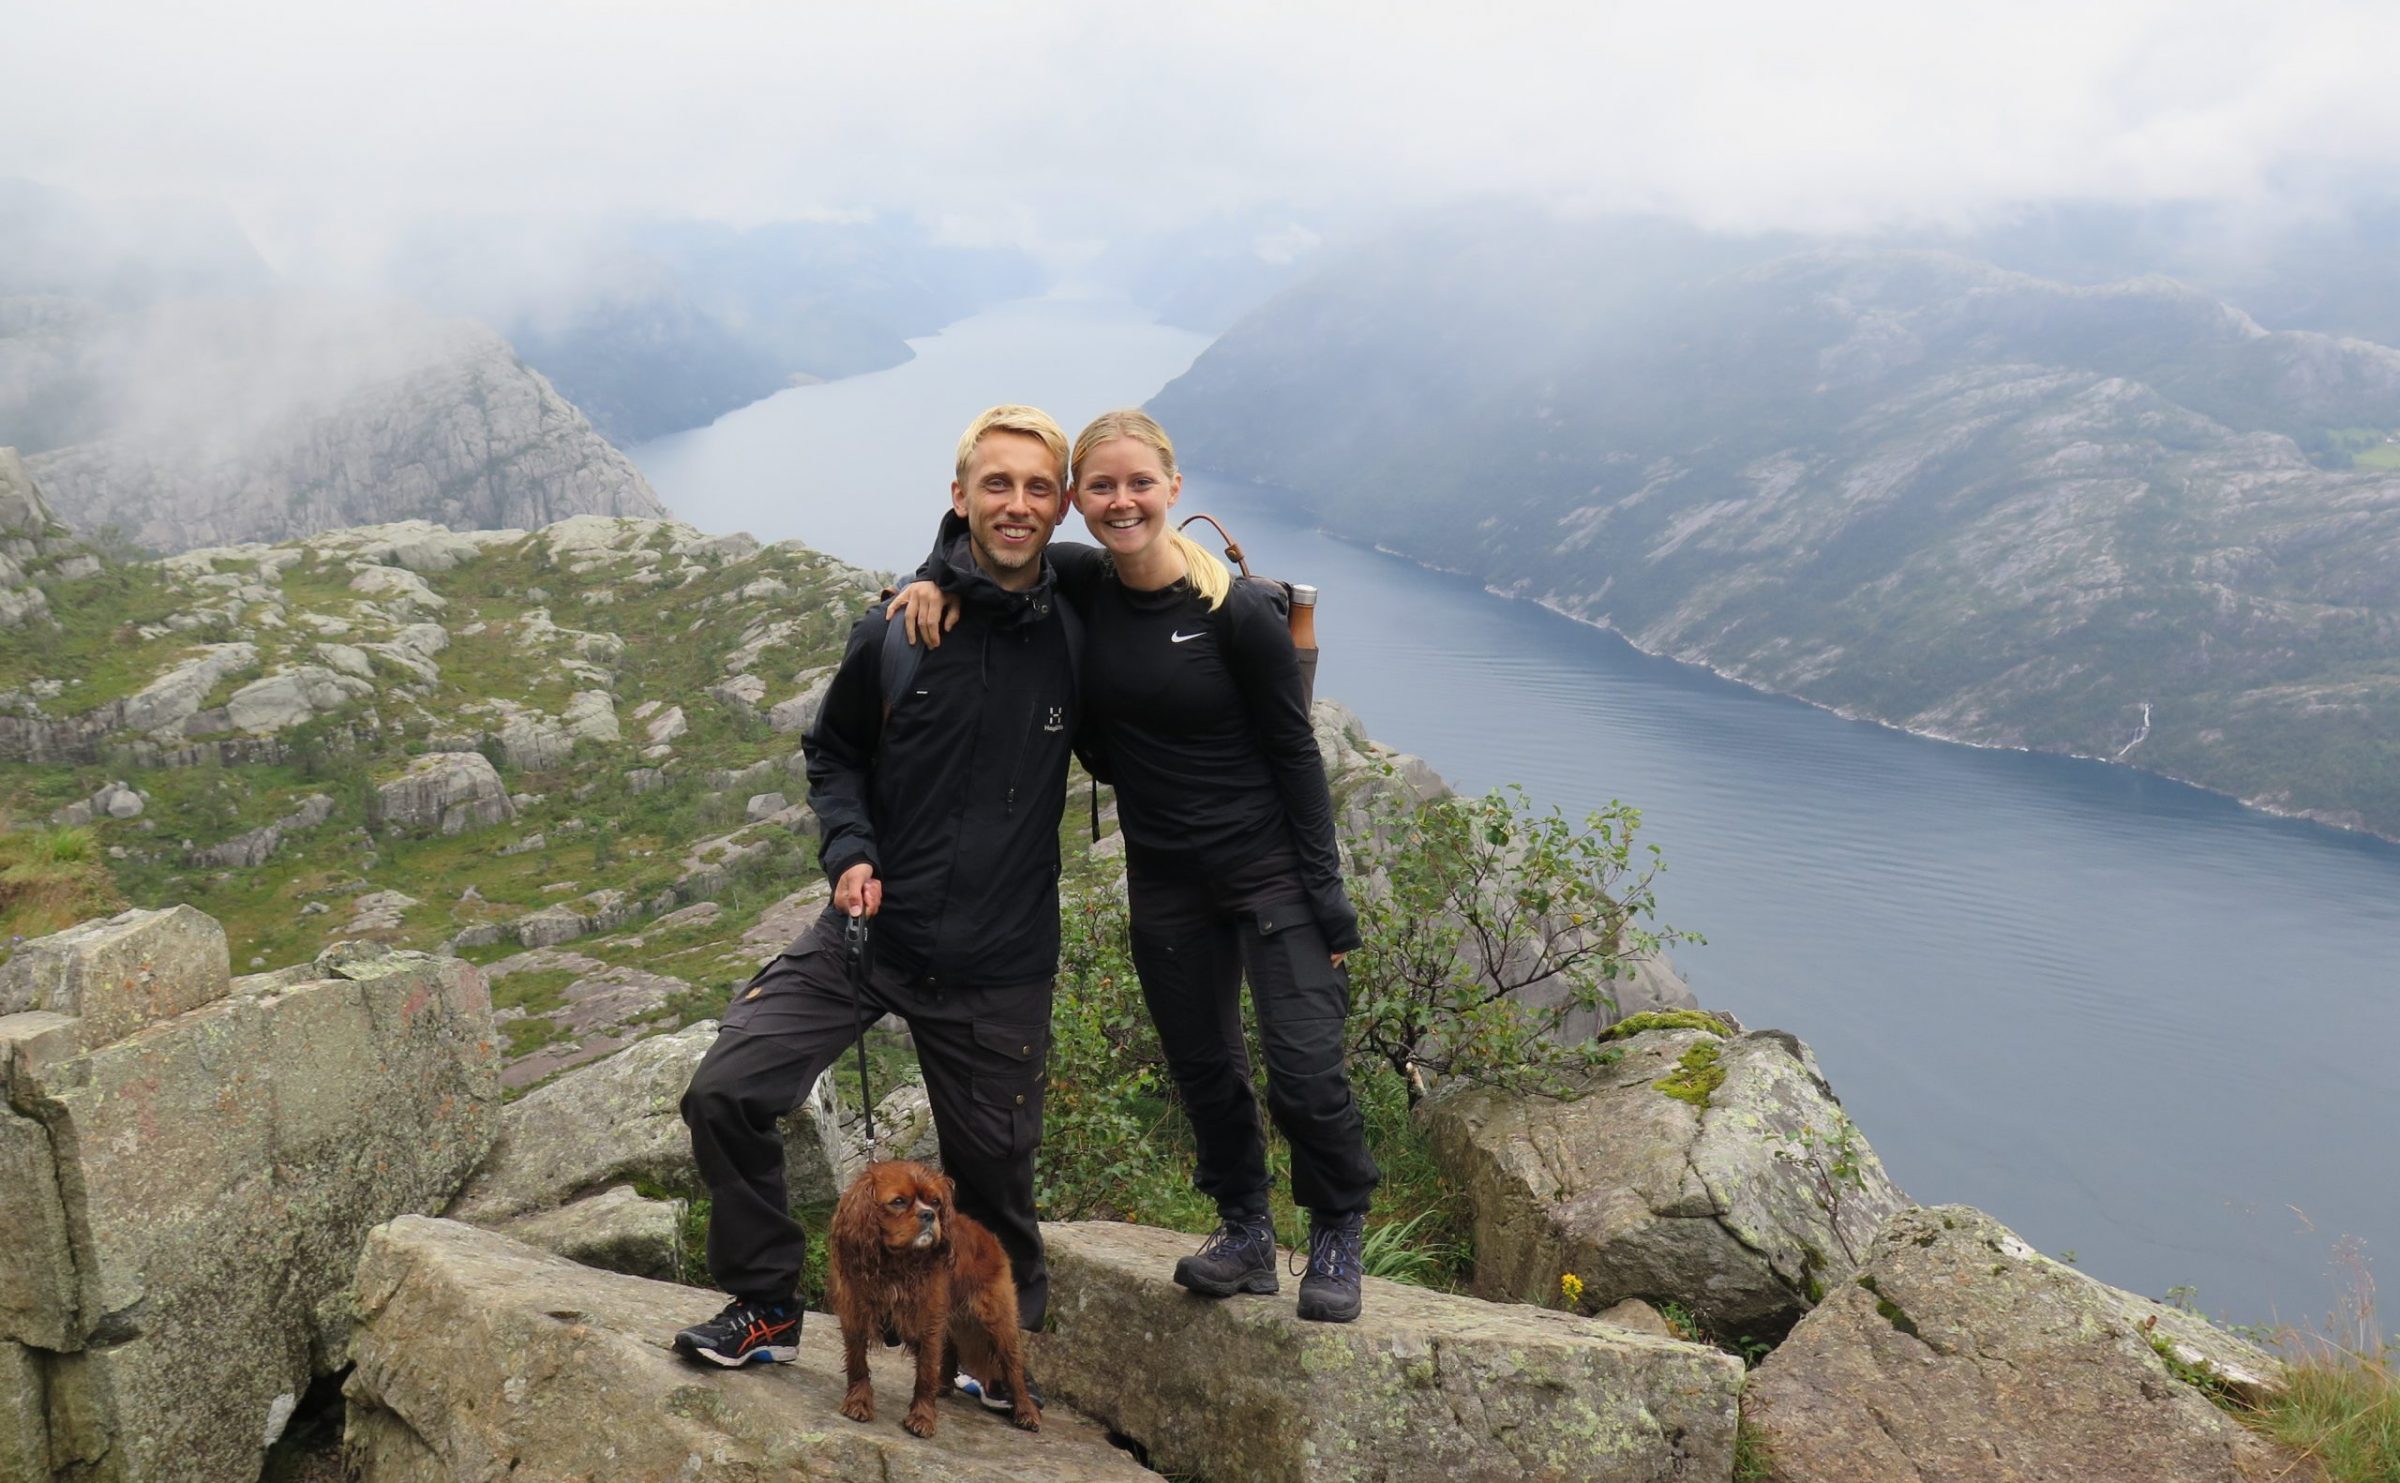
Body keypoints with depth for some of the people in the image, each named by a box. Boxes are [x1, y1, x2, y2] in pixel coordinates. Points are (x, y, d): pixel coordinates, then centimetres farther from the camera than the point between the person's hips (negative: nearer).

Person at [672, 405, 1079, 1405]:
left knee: (992, 1173, 11)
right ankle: (766, 1304, 11)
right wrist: (849, 852, -8)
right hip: (871, 929, 1)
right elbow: (833, 755, 8)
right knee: (725, 1091, -11)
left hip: (999, 967, 0)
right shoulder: (895, 632, -6)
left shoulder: (1077, 639, -4)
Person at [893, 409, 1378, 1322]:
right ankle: (1246, 1236, 34)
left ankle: (1338, 1236, 20)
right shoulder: (1081, 587, -3)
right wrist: (939, 581, -10)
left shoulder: (1238, 614, -14)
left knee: (1306, 1073, -6)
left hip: (1270, 869, -4)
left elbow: (1294, 755, -10)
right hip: (1163, 879, 5)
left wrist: (1326, 896, -12)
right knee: (1203, 1071, 14)